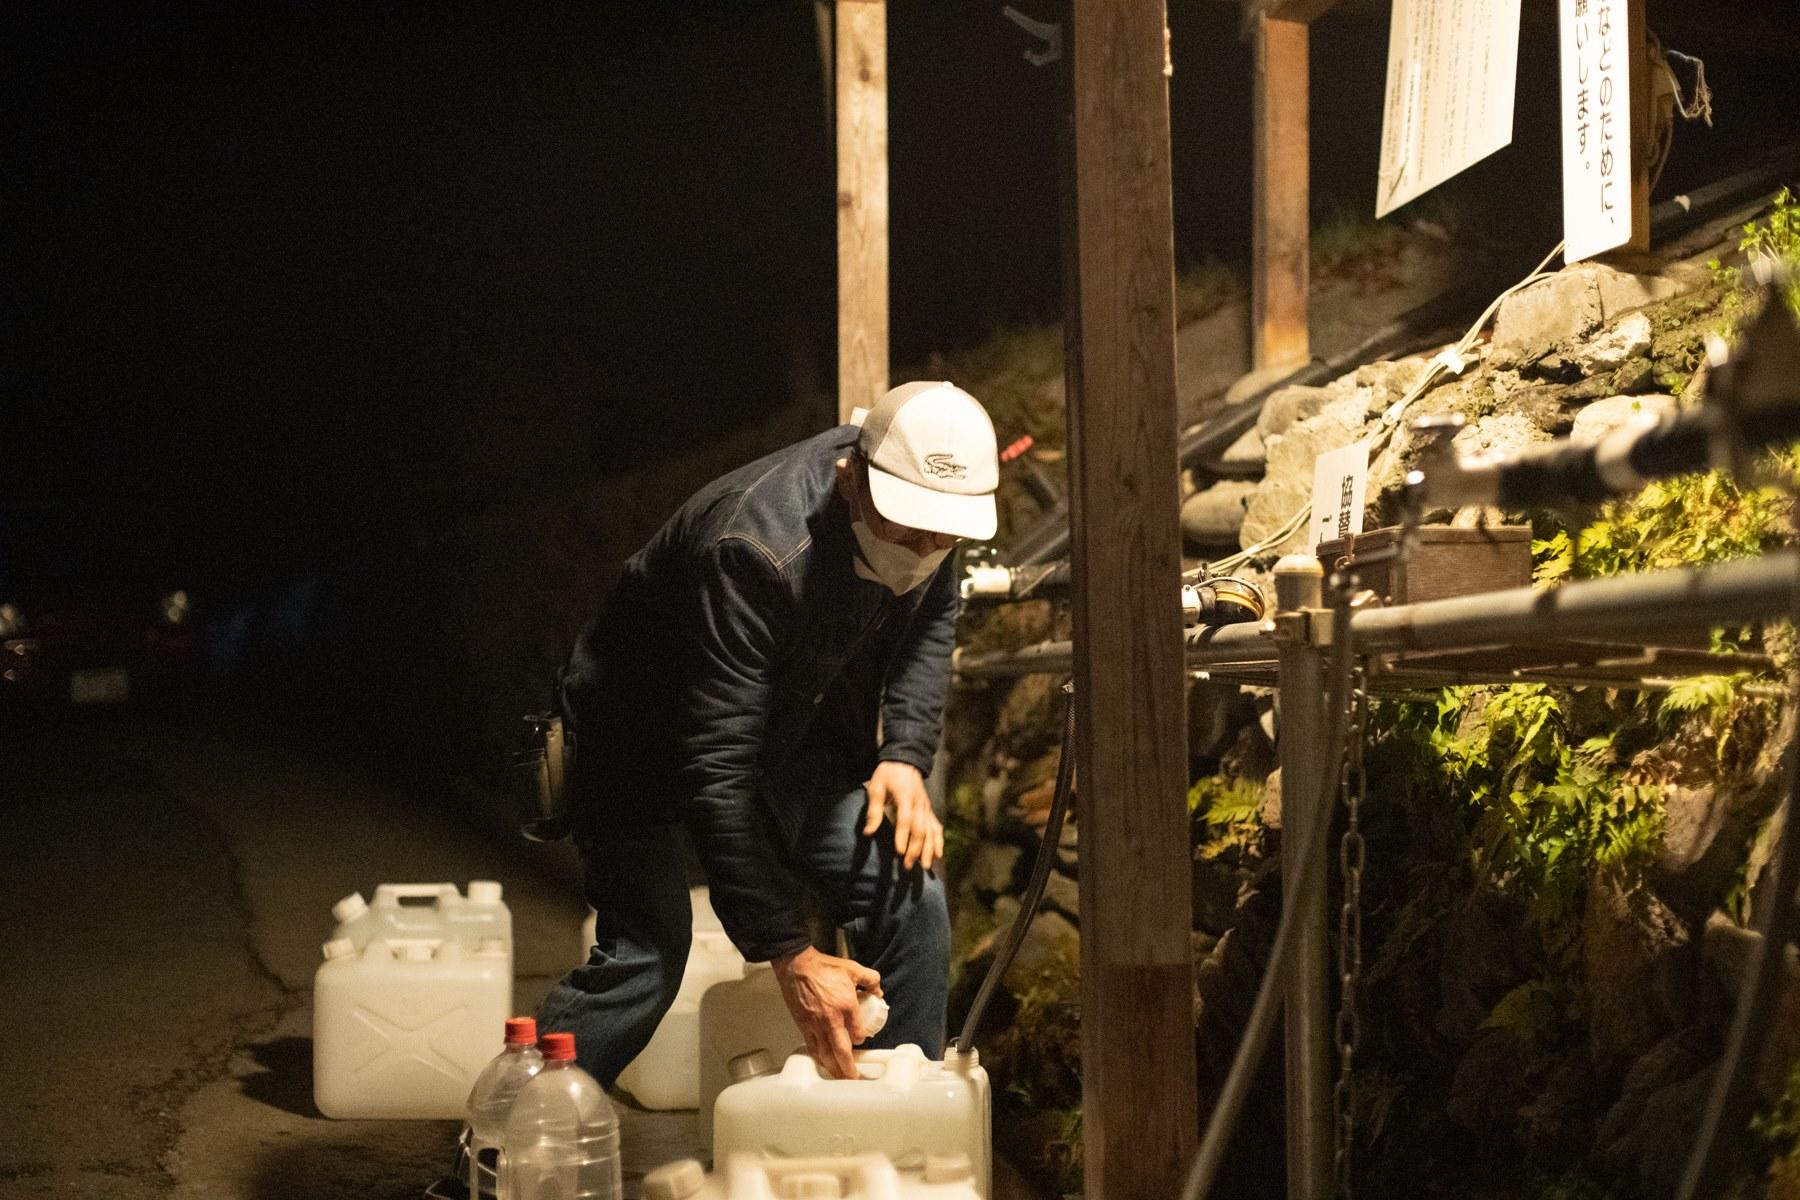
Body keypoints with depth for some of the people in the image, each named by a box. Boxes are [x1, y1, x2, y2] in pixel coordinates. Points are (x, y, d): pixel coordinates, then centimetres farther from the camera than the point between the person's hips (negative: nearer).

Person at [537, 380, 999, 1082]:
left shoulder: (925, 505, -17)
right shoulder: (756, 551, -39)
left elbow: (930, 619, 6)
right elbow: (715, 770, -40)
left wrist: (905, 755, -12)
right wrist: (790, 958, -42)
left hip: (795, 741, 6)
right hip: (644, 751, -6)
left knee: (910, 900, -8)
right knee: (646, 953, -20)